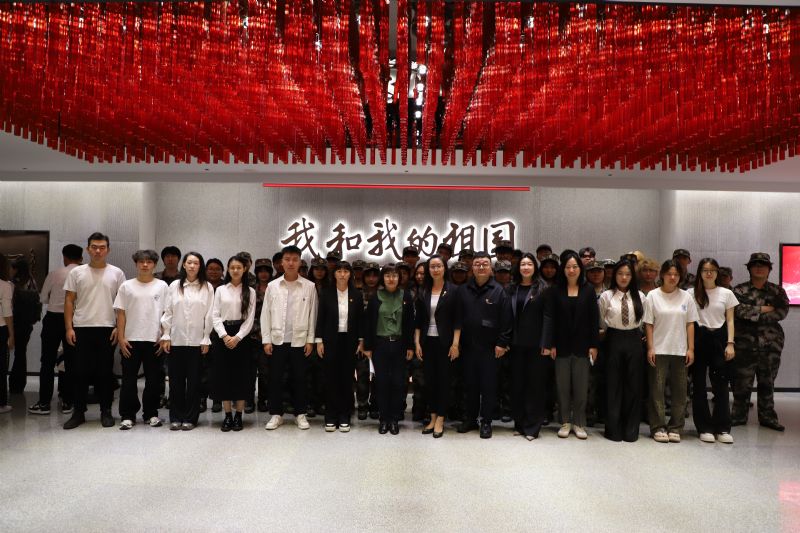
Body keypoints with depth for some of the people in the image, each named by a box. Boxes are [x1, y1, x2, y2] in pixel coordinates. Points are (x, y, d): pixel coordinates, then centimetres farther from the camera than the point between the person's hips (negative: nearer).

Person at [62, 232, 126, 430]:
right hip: (81, 329, 1)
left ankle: (106, 411, 16)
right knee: (81, 372, 4)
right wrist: (69, 328, -3)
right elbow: (69, 301, 5)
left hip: (107, 329, 0)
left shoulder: (116, 273, 4)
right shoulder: (77, 272, 6)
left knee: (105, 372, 6)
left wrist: (119, 328, -3)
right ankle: (78, 412, 15)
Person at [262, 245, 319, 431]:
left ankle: (300, 414, 19)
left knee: (299, 379, 6)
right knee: (275, 378, 6)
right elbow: (266, 314, 4)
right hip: (277, 340, 1)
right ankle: (276, 414, 19)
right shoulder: (272, 286, 3)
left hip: (300, 341, -1)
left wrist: (310, 340, -3)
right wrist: (266, 339, -1)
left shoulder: (309, 286, 0)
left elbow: (312, 315, 1)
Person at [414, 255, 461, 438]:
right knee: (429, 379, 6)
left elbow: (457, 319, -5)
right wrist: (417, 342, 0)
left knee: (443, 379, 2)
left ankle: (440, 420, 10)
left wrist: (455, 343, -11)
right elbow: (418, 319, 6)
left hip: (444, 341, -3)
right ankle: (433, 417, 17)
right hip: (427, 341, 3)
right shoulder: (422, 291, 6)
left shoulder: (452, 290, -3)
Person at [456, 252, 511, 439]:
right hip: (468, 346, 3)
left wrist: (502, 343, -9)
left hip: (490, 348, -3)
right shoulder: (463, 291, 7)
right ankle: (470, 419, 24)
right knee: (470, 384, 12)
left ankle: (486, 422, 15)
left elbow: (506, 320, -5)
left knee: (488, 386, 4)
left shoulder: (498, 291, -3)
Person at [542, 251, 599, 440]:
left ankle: (579, 423, 17)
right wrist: (549, 344, -9)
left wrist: (594, 345, -3)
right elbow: (549, 318, -3)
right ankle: (565, 422, 18)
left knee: (581, 386, 5)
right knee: (562, 385, 6)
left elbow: (594, 319, 2)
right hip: (561, 345, 0)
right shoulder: (555, 290, 1)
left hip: (582, 345, 0)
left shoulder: (588, 290, 3)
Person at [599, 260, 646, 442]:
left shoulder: (640, 296, 3)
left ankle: (631, 430, 17)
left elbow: (643, 320, 11)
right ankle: (614, 429, 14)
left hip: (634, 341, 2)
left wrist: (637, 335, 10)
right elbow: (601, 321, 7)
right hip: (614, 341, -2)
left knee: (633, 385, 5)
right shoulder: (606, 296, -2)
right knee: (613, 385, 3)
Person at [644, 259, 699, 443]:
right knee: (657, 389, 1)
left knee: (679, 390, 7)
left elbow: (690, 324, 6)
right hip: (659, 350, -2)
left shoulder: (686, 297, 5)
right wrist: (650, 348, -6)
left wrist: (691, 348, 0)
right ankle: (658, 427, 10)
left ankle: (675, 428, 18)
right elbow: (649, 324, -1)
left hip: (680, 350, 2)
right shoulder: (653, 296, -1)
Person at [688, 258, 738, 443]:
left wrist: (730, 343, -3)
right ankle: (704, 427, 11)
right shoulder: (691, 293, 3)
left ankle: (722, 428, 9)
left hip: (719, 339, 0)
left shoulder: (726, 293, 6)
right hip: (699, 339, 0)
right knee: (699, 384, 3)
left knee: (721, 384, 0)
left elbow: (730, 321, 6)